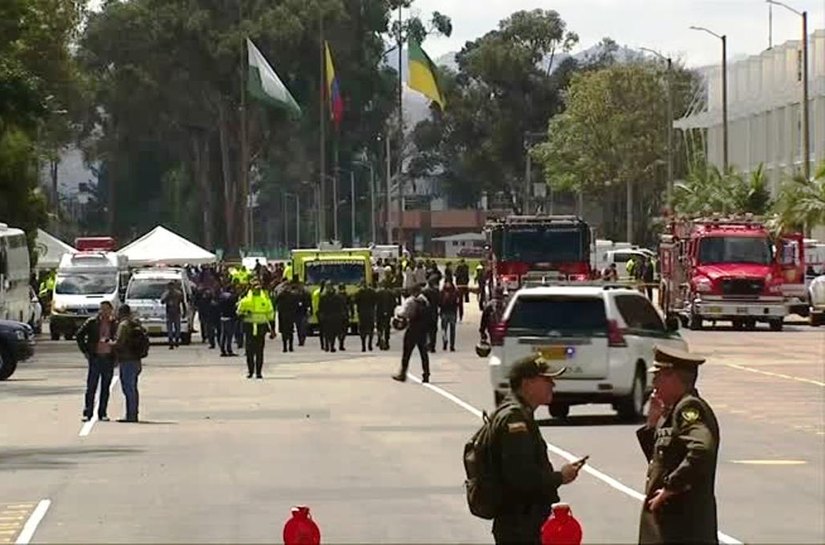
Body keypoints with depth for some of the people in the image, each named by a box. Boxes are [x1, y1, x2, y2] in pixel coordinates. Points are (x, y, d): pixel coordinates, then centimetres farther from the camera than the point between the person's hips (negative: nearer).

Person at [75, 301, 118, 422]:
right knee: (91, 387, -3)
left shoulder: (115, 325, 5)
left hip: (109, 359, 1)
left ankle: (102, 413, 13)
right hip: (95, 357, -1)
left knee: (105, 388, 6)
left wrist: (116, 355, 1)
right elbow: (79, 335, 6)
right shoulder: (92, 322, 2)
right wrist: (85, 351, 0)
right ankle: (87, 413, 0)